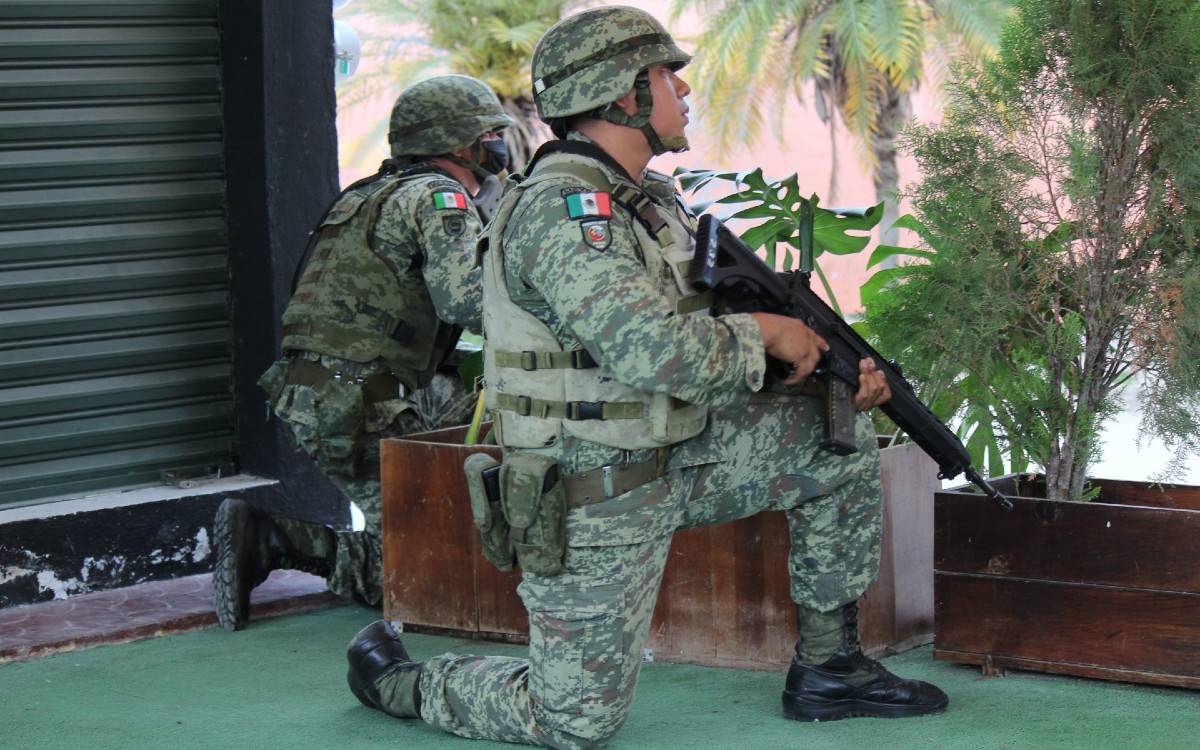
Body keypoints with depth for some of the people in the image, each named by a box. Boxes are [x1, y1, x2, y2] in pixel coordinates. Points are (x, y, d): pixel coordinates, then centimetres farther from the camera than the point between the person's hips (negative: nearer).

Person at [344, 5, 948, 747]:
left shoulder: (651, 200, 8)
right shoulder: (561, 212, -23)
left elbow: (713, 330, 14)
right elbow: (658, 353, -33)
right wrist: (764, 331, -16)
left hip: (674, 461, 9)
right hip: (596, 500, -9)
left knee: (840, 438, 3)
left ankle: (829, 666, 10)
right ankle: (395, 676, 21)